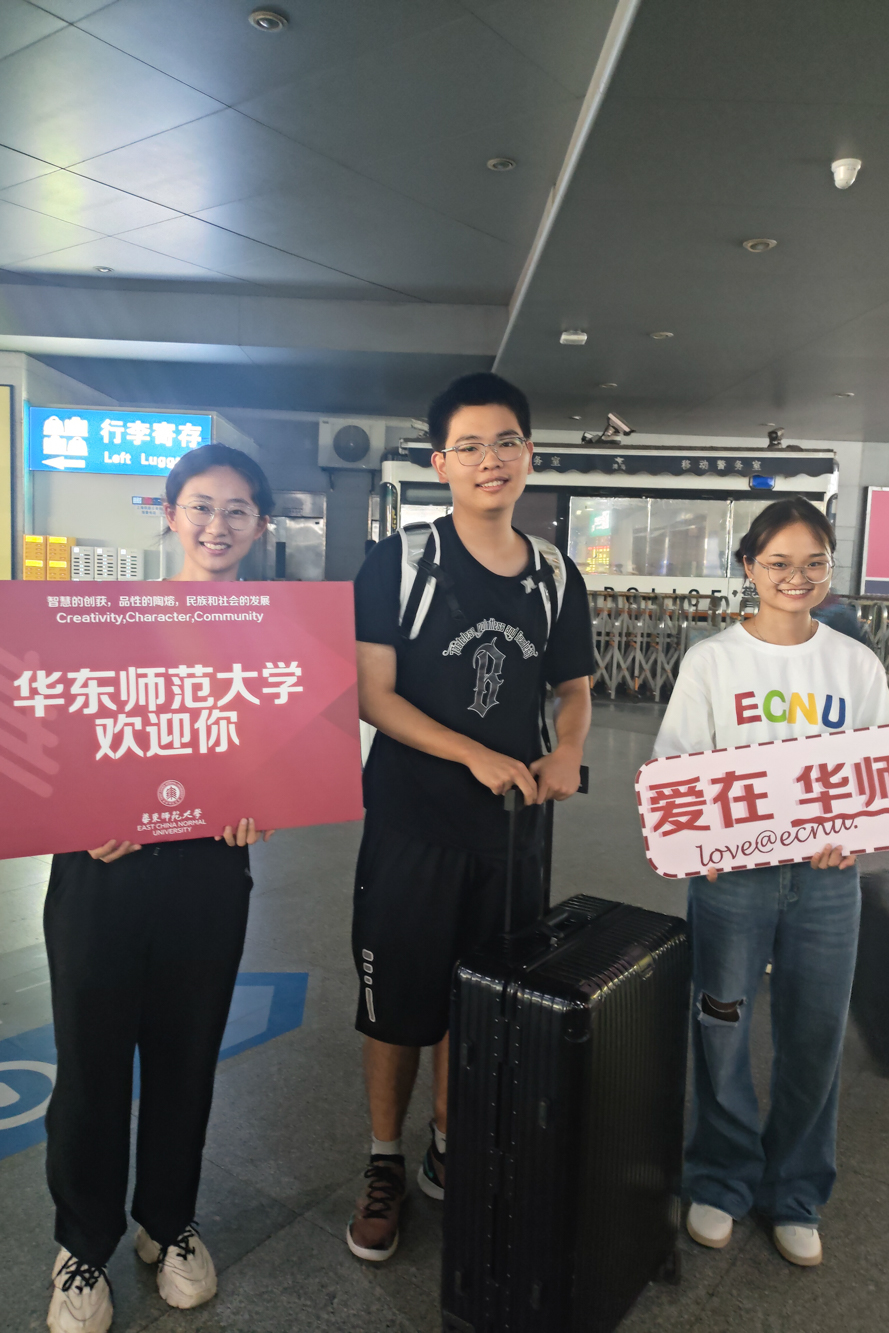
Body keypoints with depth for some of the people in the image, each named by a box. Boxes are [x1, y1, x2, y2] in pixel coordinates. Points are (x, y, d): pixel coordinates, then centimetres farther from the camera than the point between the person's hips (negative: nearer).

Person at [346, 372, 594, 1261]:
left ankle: (449, 1154, 42)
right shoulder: (398, 563, -9)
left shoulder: (556, 578, 3)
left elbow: (573, 687, 12)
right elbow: (371, 694, -13)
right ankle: (385, 1166, 35)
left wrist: (566, 751, -10)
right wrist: (476, 755, -23)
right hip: (410, 826, -3)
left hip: (509, 831, 4)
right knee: (397, 1004, 10)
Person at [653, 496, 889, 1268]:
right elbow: (674, 767, -4)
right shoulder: (713, 661, -4)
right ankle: (720, 1182, 34)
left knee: (815, 1039, 12)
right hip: (732, 873, -2)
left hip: (827, 878, 2)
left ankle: (795, 1197, 36)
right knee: (721, 1031, 9)